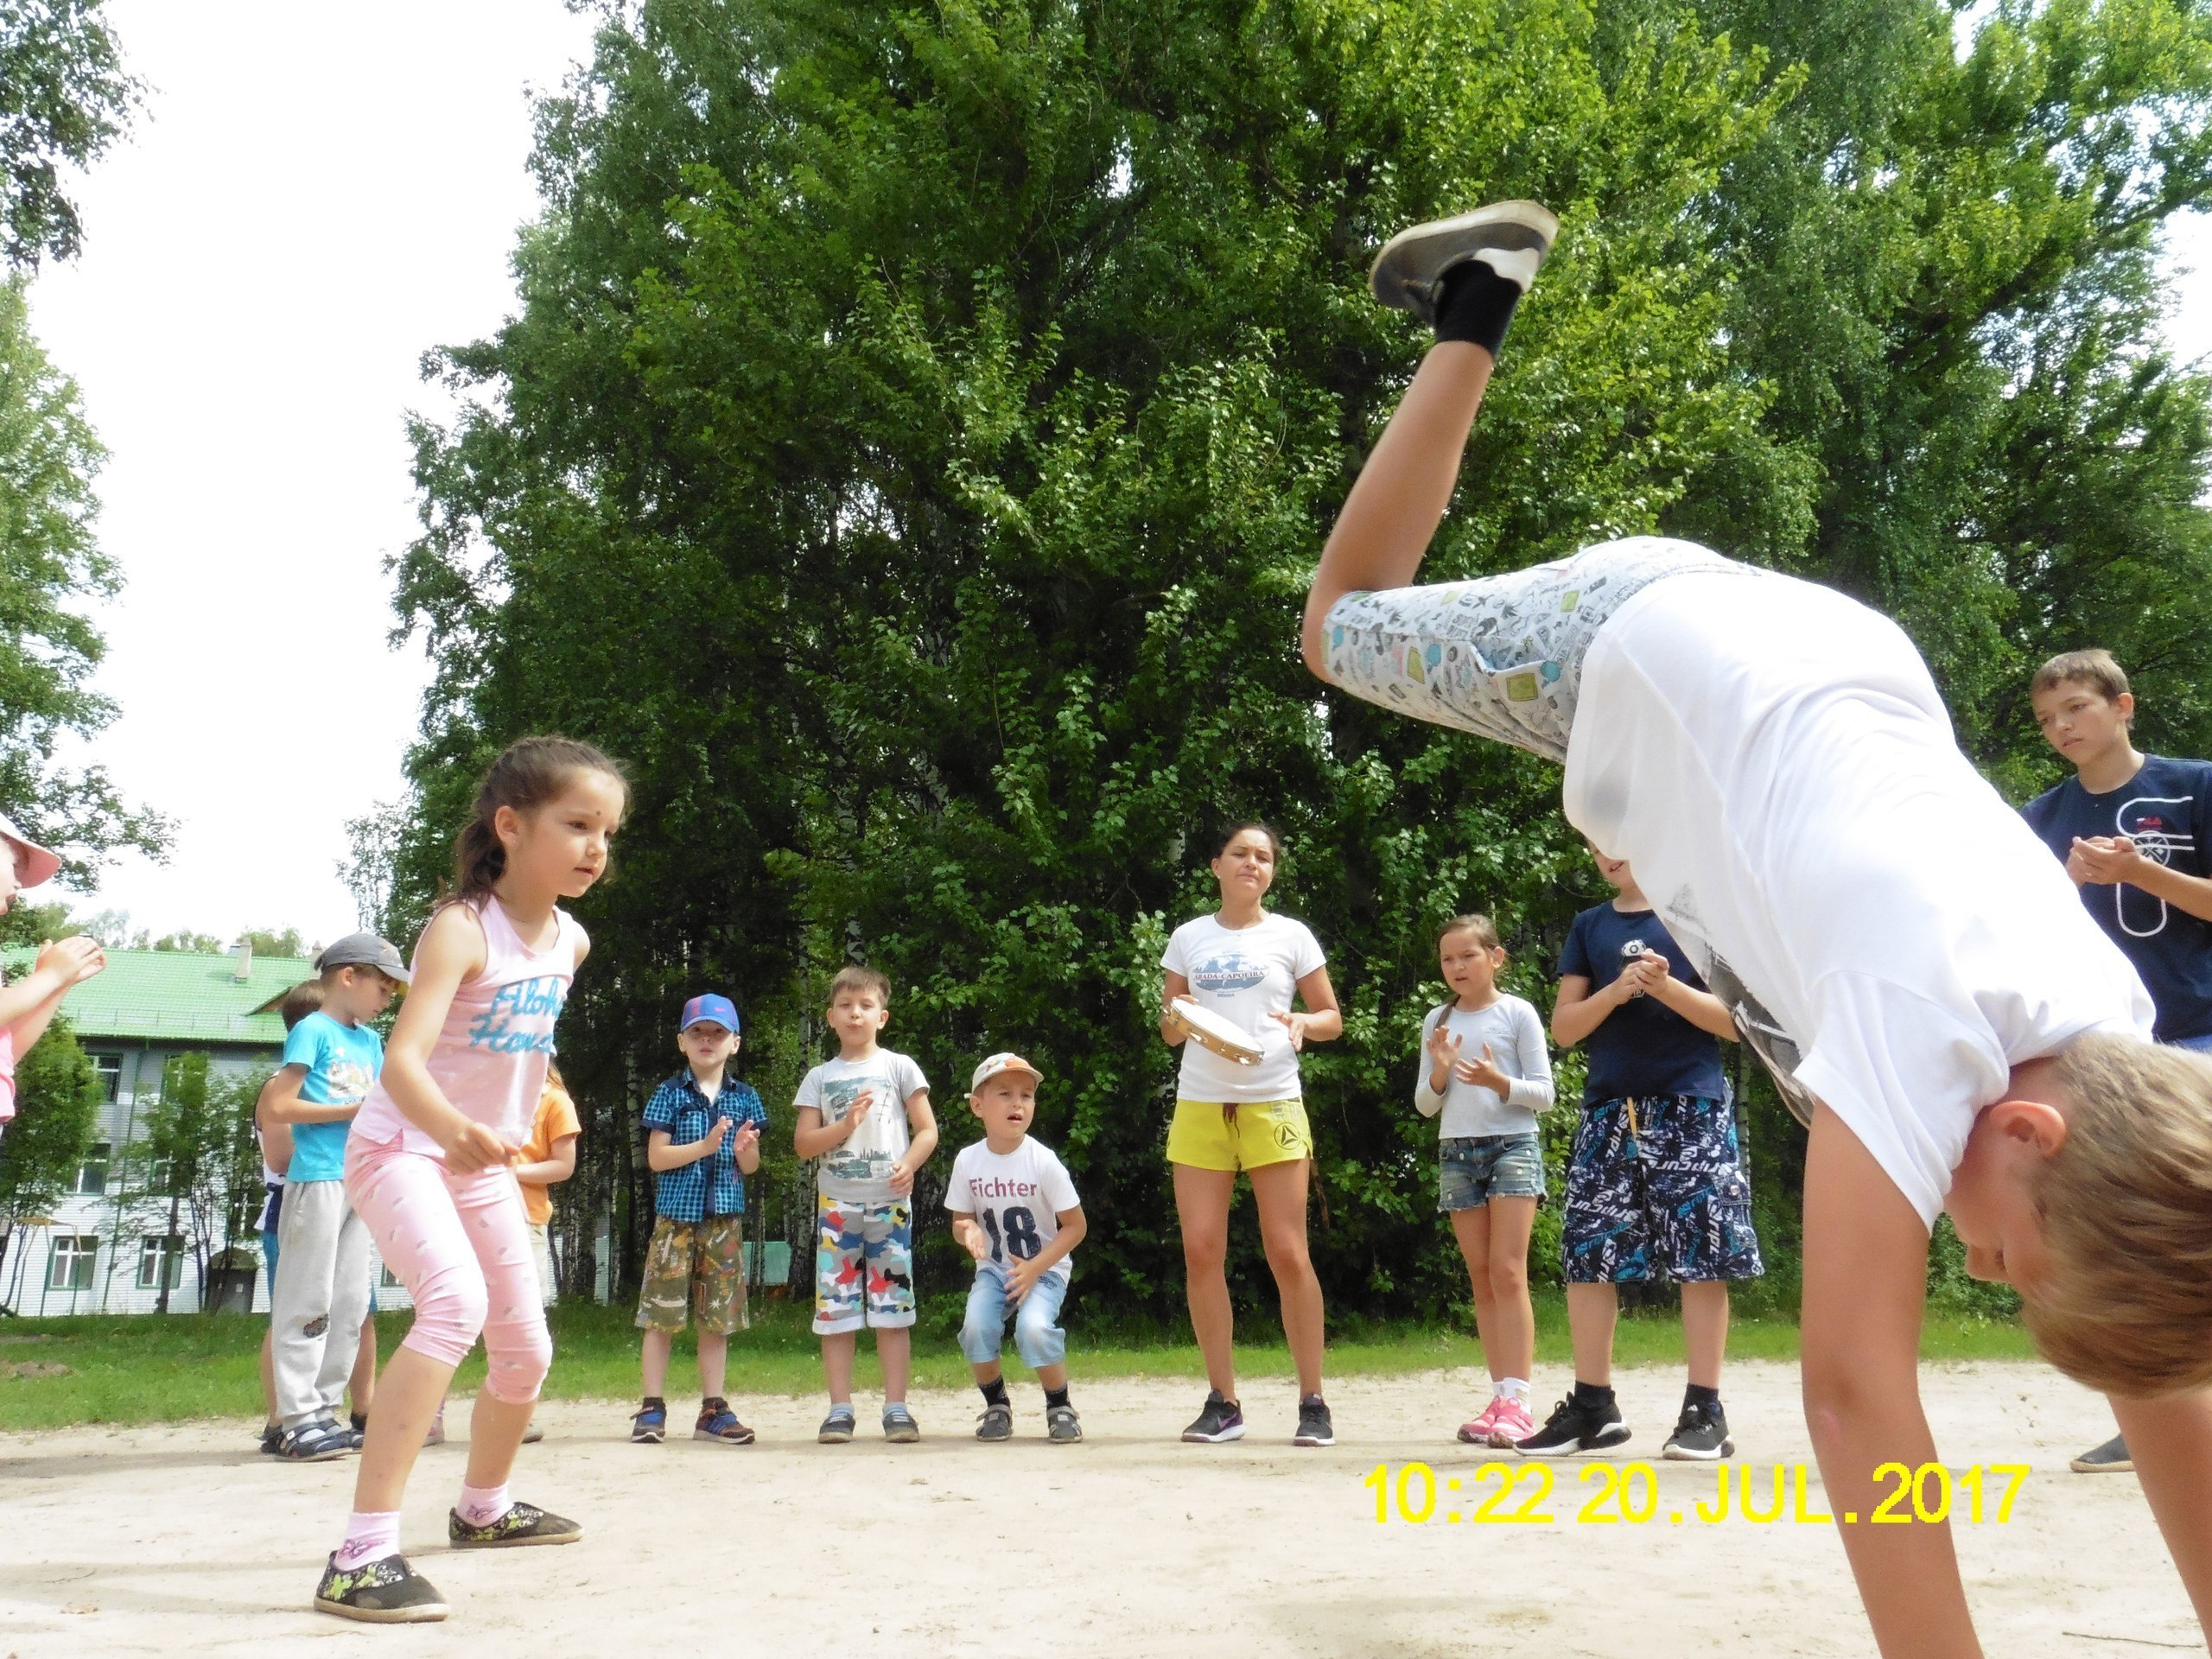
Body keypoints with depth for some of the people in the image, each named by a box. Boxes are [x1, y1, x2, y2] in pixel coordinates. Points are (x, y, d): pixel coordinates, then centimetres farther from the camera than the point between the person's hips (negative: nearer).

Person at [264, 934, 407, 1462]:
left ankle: (324, 1410, 15)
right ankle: (298, 1420, -3)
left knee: (350, 1304, 8)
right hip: (317, 1178, -8)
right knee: (308, 1302, -5)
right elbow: (280, 1106, -12)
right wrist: (355, 1110, -13)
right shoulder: (312, 1030, -4)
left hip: (359, 1180, 8)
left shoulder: (370, 1041, 18)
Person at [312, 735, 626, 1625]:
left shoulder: (572, 940, -2)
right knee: (457, 1301, -33)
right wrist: (453, 1127, -56)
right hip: (401, 1148, -8)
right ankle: (362, 1554, -30)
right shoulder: (462, 927, -24)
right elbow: (402, 1058, -37)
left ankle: (484, 1507, 43)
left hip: (484, 1161, 8)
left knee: (526, 1349, 15)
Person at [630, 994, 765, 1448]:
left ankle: (712, 1409, 13)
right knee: (661, 1313, -2)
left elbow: (750, 1166, 10)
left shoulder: (745, 1098, 8)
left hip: (725, 1215, 2)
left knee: (718, 1316, 6)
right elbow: (656, 1157, -5)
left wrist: (744, 1149, -13)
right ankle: (652, 1408, 7)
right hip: (677, 1212, -2)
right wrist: (705, 1146, -17)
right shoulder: (670, 1093, 1)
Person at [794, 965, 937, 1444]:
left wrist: (909, 1164, -16)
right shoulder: (820, 1077, 9)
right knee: (835, 1310, 0)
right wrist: (845, 1125, -13)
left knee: (892, 1309, -1)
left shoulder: (899, 1067, 5)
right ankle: (840, 1410, 7)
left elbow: (927, 1130, 3)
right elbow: (803, 1143, 4)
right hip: (836, 1205, 1)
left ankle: (896, 1409, 6)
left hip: (890, 1203, -1)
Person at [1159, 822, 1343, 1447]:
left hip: (1273, 1106, -2)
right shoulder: (1188, 938, 11)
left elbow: (1333, 1018, 9)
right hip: (1200, 1105, 2)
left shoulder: (1291, 936, 6)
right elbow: (1168, 1031, 14)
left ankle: (1313, 1403, 6)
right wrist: (1178, 1019, -9)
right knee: (1201, 1252, -2)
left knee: (1287, 1253, -4)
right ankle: (1222, 1402, 8)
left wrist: (1301, 1024, -13)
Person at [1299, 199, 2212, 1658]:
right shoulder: (1930, 1024, -40)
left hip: (1819, 658, 5)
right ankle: (1476, 309, 24)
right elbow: (1855, 1385, -42)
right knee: (1344, 626, 15)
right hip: (1641, 645, -4)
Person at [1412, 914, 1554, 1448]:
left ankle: (1516, 1401, -11)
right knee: (1481, 1278, 4)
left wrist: (1497, 1081, -20)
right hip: (1456, 1151, 4)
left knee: (1508, 1272, -10)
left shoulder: (1518, 1013, -2)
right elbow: (1425, 1104, 10)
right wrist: (1440, 1070, -10)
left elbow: (1543, 1094, -3)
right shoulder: (1438, 1020, 9)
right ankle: (1500, 1396, 7)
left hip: (1513, 1145, -4)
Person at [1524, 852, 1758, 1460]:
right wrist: (1616, 990, -9)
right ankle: (1593, 1405, 11)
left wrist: (1666, 986, -14)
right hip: (1608, 1112, 4)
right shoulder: (1589, 927, 15)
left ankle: (1705, 1409, 4)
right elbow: (1564, 1027, 9)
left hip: (1692, 1108, -3)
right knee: (1586, 1255, 2)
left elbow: (1736, 1020, 0)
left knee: (1701, 1257, -4)